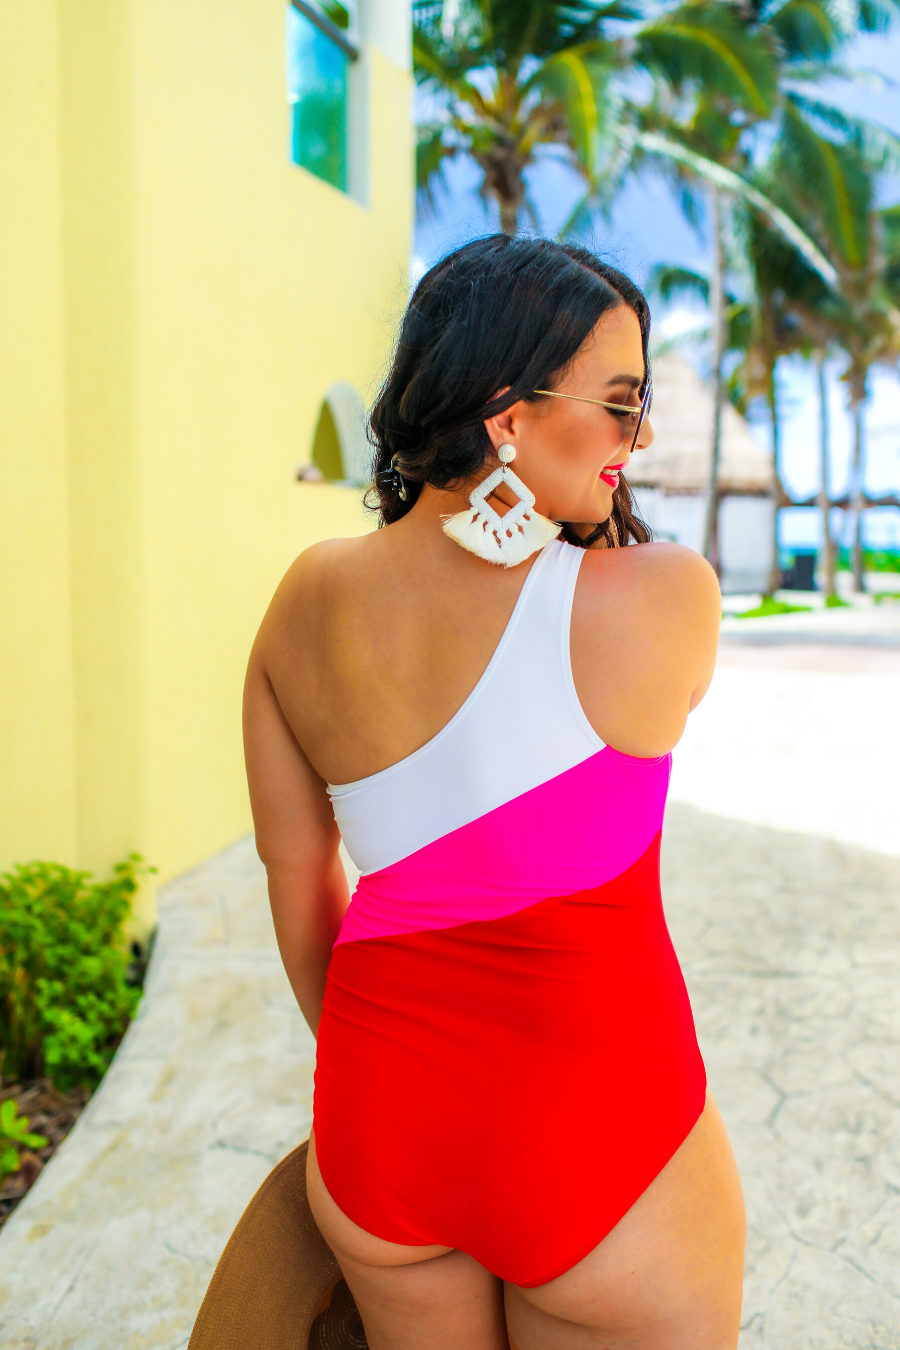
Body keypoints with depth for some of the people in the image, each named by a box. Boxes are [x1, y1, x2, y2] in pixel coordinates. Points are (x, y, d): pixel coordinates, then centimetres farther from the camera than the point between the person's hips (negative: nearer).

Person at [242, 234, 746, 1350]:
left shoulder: (306, 601, -6)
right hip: (598, 1132, -4)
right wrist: (577, 511, 2)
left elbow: (295, 871, 3)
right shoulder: (668, 595, -20)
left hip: (376, 1127, 5)